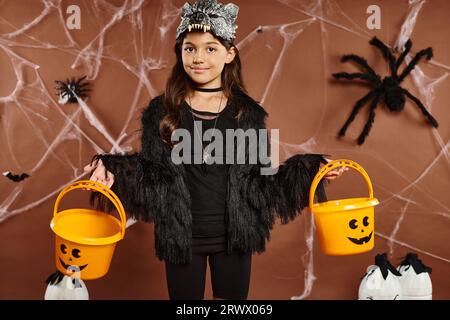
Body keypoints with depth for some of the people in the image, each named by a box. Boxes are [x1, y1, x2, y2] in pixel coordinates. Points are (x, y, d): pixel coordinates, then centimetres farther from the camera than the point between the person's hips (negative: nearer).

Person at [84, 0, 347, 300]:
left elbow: (261, 181, 0)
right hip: (182, 237, 0)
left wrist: (311, 169, -7)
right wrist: (112, 168, -20)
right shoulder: (161, 111, -4)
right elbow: (152, 175, -4)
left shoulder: (249, 113, -2)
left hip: (234, 236, 1)